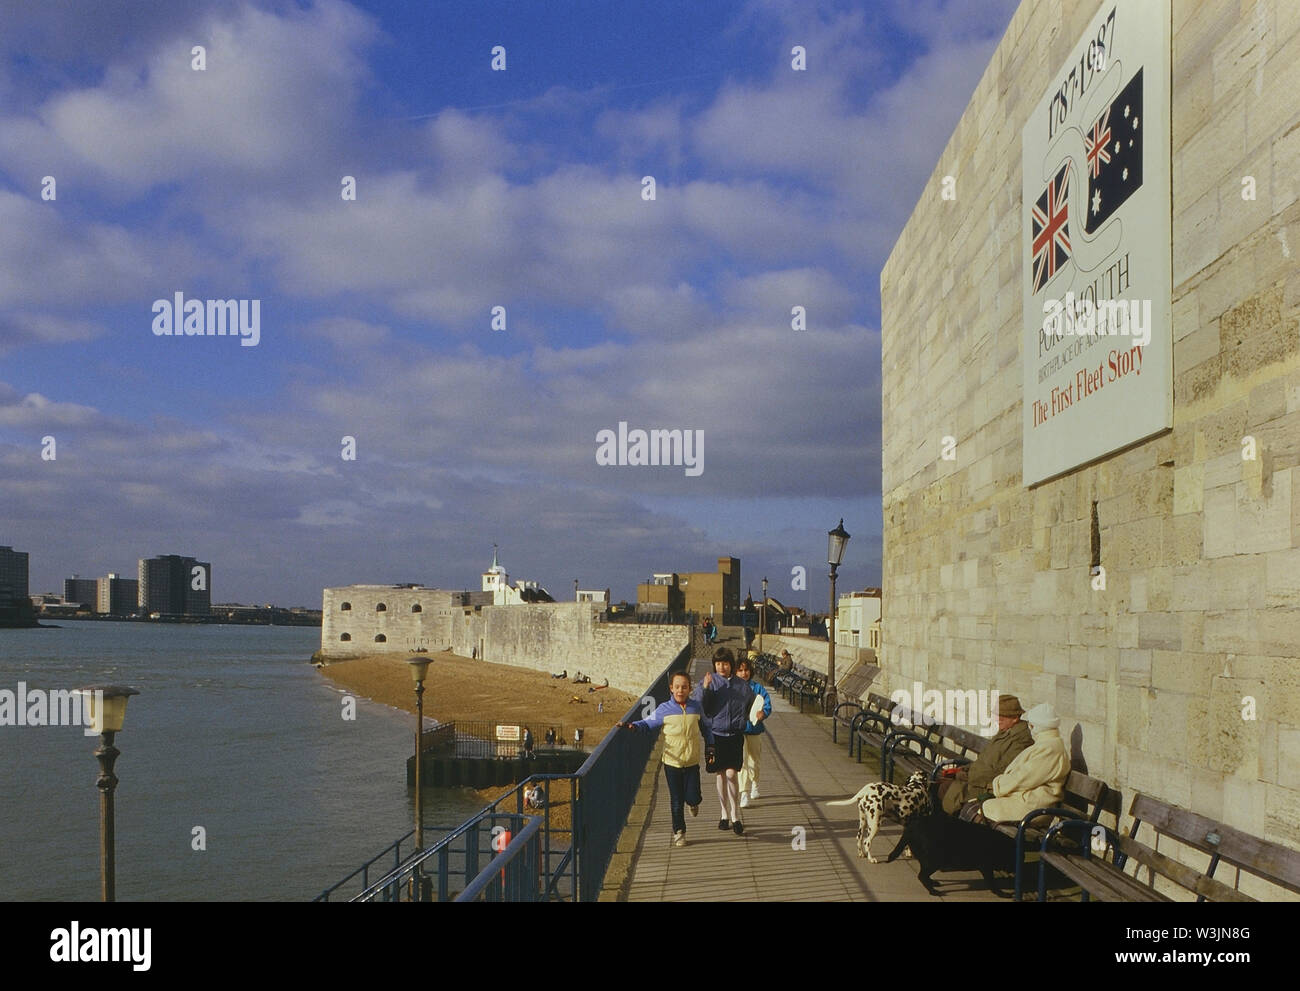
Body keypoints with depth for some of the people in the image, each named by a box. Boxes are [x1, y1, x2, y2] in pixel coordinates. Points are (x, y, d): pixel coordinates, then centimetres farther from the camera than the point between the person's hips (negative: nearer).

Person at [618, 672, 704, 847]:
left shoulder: (696, 707, -1)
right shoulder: (664, 710, -6)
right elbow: (649, 723, 0)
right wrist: (633, 726, -19)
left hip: (692, 762, 1)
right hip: (672, 762, -1)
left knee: (693, 798, -3)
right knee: (676, 801, 5)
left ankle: (692, 802, 34)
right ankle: (679, 831, 23)